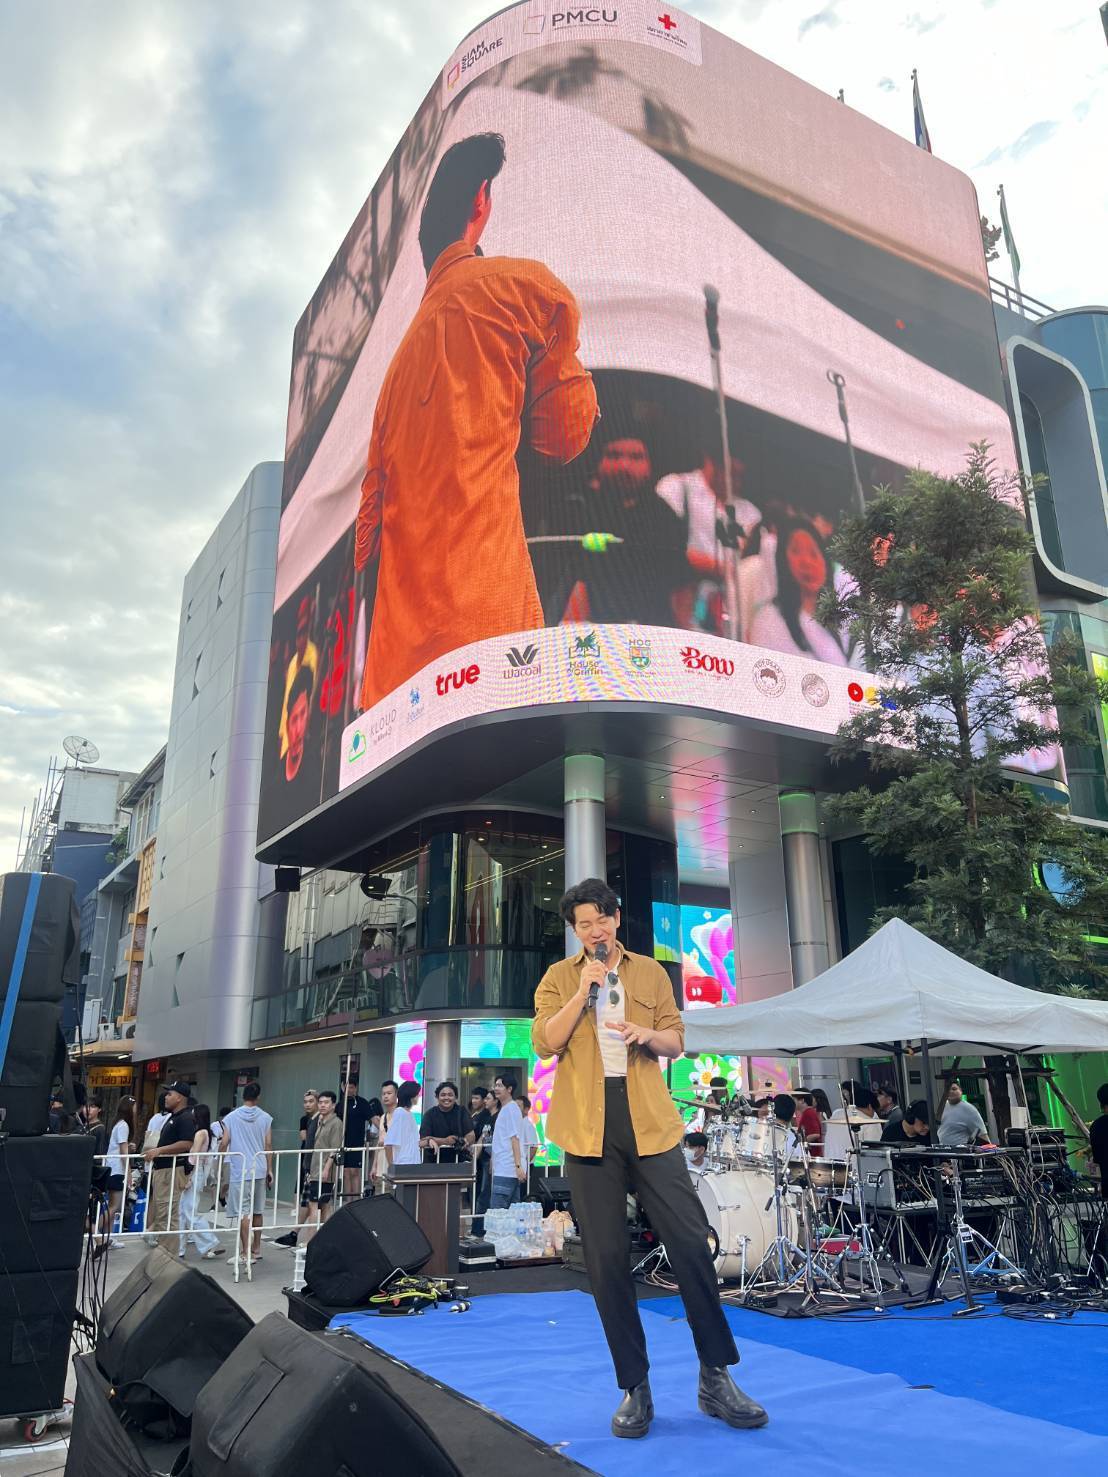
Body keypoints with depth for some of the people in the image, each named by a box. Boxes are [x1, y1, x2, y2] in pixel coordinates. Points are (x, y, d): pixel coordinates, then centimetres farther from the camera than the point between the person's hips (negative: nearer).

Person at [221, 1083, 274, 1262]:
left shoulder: (231, 1117, -3)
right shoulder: (265, 1118, 3)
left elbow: (224, 1144, -4)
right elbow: (268, 1145, 3)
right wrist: (269, 1170, 10)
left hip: (240, 1171, -3)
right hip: (260, 1170, 4)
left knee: (243, 1212, -3)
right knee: (257, 1211, 15)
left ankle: (247, 1252, -6)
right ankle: (256, 1249, 24)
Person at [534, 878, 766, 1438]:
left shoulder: (650, 972, 10)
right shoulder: (559, 978, 6)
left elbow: (676, 1040, 9)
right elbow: (545, 1043, -5)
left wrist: (646, 1033, -13)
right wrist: (583, 992, -16)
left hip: (649, 1120, 1)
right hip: (589, 1125, -1)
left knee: (691, 1241, -3)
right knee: (606, 1257, 3)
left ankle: (716, 1377, 12)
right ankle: (635, 1388, 16)